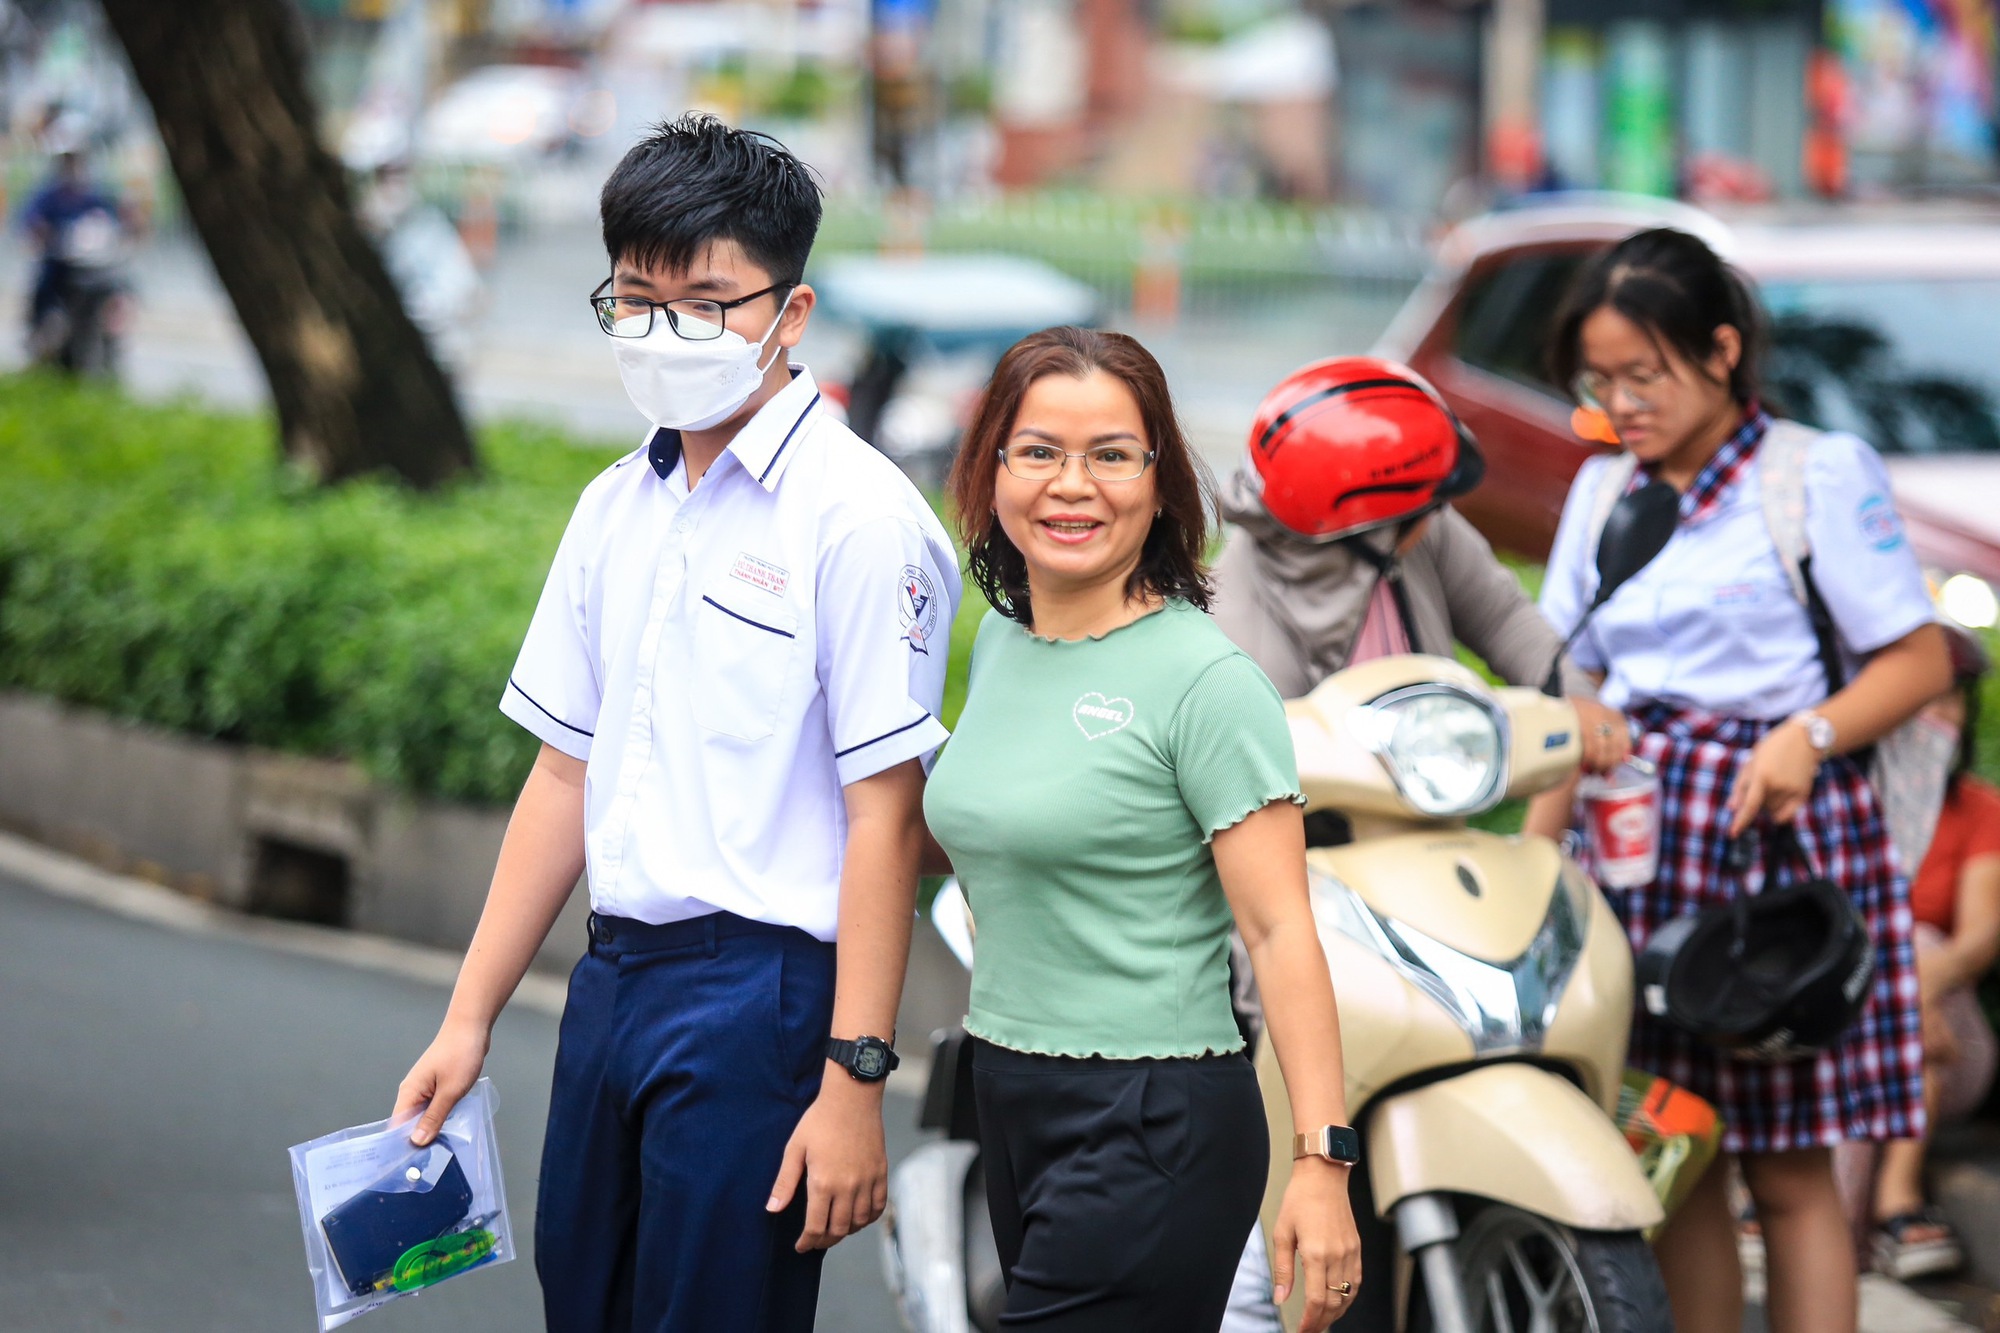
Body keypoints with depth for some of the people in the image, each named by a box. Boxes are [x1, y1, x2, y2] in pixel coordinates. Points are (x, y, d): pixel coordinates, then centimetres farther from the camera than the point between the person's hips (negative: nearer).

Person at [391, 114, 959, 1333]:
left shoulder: (858, 516, -11)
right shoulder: (618, 508, 12)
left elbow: (884, 819, -15)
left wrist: (853, 1084, -19)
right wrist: (470, 1019, 14)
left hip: (760, 990, -7)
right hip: (613, 979, 7)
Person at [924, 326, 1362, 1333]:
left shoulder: (1205, 679, -13)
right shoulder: (1000, 642, 10)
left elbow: (1279, 930, -17)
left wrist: (1323, 1163, -22)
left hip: (1151, 1126, -8)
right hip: (1009, 1100, 8)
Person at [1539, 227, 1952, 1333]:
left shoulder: (1820, 472, -2)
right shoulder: (1603, 488, 15)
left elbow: (1920, 657, -5)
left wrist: (1811, 733, -20)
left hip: (1778, 827, -5)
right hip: (1637, 829, 5)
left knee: (1787, 1167, -5)